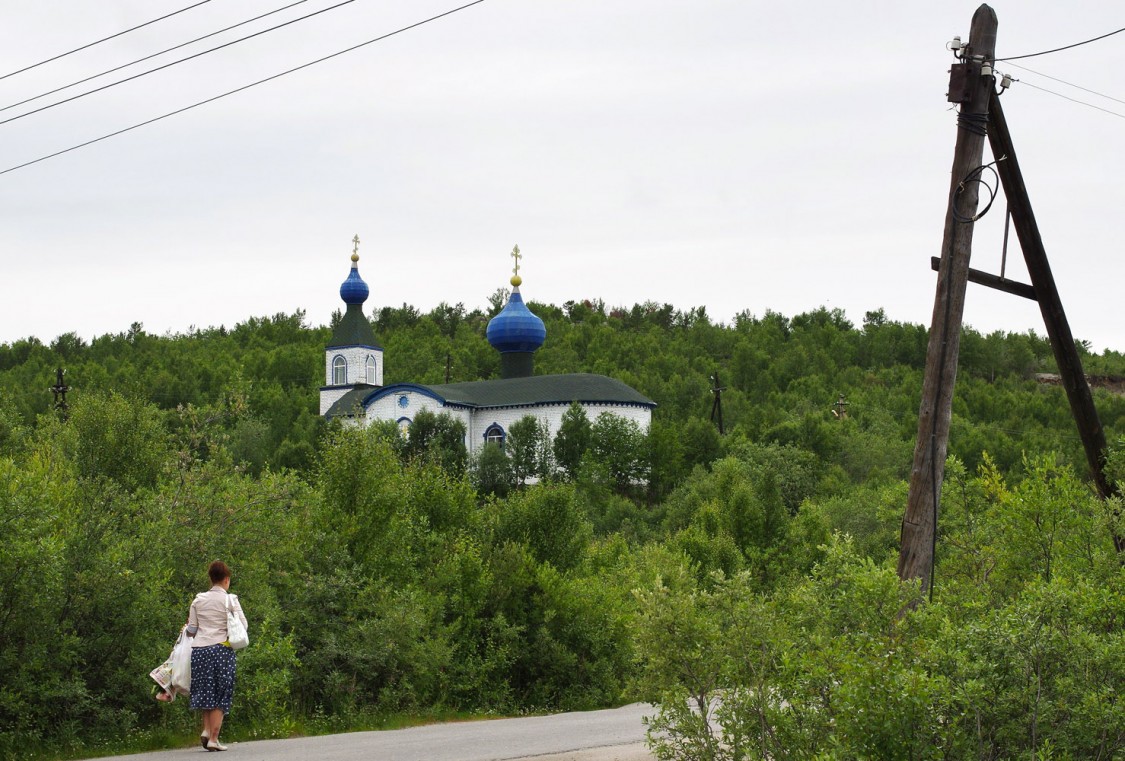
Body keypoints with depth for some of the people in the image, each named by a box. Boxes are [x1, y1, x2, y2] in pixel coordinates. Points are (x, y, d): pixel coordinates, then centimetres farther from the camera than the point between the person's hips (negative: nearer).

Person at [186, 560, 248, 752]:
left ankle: (206, 730, 2)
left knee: (206, 693, 18)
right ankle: (213, 738, -1)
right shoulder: (230, 600, -2)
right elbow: (243, 626, -5)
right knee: (220, 695, 2)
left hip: (199, 648, 3)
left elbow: (191, 629, 8)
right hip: (221, 648, -3)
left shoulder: (198, 600, 7)